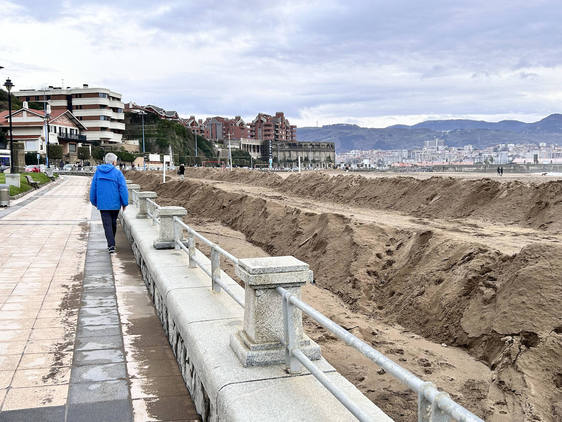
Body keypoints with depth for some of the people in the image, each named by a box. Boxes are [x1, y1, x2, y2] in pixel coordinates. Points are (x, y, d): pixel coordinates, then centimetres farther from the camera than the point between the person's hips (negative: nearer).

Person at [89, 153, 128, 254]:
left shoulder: (98, 172, 2)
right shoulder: (117, 173, -8)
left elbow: (93, 188, 7)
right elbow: (123, 189, -11)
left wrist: (94, 202, 18)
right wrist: (124, 203, -3)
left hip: (102, 204, 1)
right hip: (115, 204, -1)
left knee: (107, 224, -1)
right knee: (113, 222, 17)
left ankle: (111, 245, -13)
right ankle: (111, 243, 30)